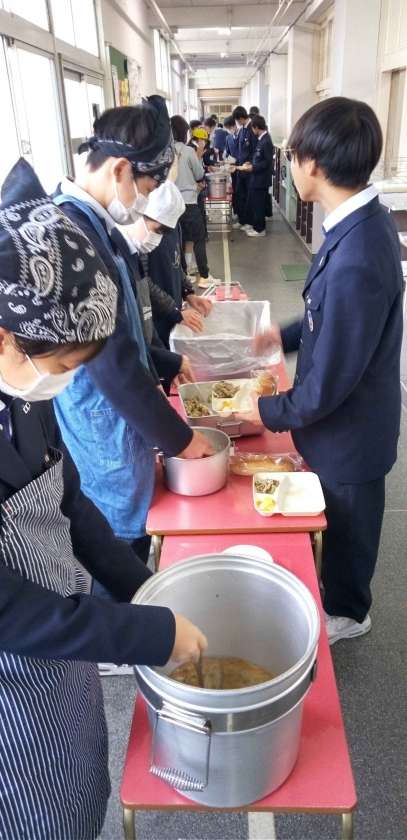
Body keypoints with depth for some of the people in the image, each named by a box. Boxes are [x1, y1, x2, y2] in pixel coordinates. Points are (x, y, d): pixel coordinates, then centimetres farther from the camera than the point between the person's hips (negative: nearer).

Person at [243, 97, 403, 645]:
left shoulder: (355, 260, -36)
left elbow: (329, 380, -29)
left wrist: (271, 412, -14)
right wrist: (287, 336, 11)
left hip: (348, 433, -8)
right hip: (354, 417, 9)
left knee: (347, 527, 18)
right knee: (341, 518, 29)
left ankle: (346, 612, 47)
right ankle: (341, 594, 56)